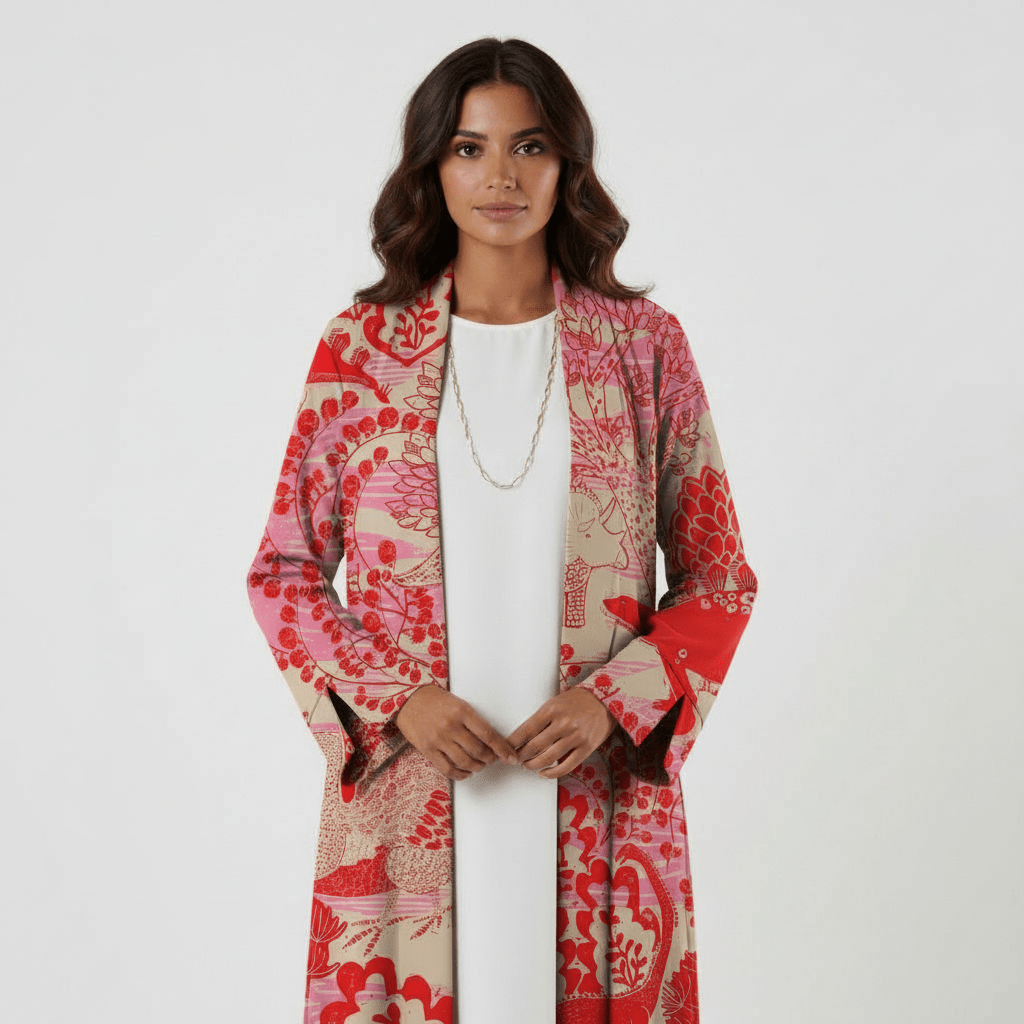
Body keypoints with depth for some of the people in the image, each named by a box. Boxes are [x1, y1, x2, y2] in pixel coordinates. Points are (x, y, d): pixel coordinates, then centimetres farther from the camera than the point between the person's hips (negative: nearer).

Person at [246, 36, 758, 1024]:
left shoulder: (644, 345, 1)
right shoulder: (360, 347, 1)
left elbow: (719, 578, 5)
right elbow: (285, 571, 5)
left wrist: (615, 700, -10)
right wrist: (394, 699, -9)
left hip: (595, 796, 0)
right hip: (406, 795, 0)